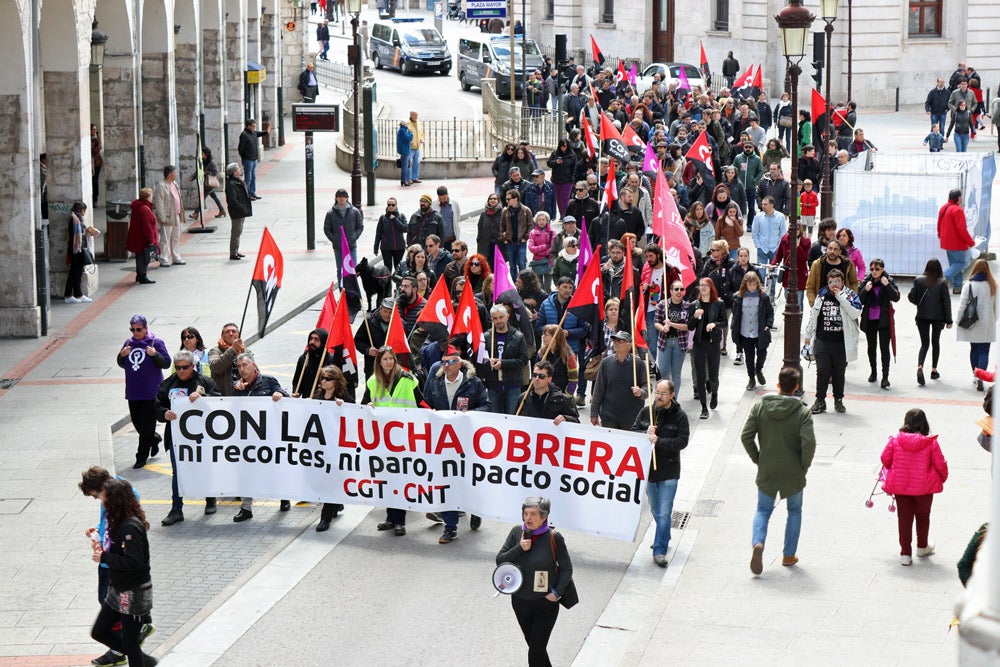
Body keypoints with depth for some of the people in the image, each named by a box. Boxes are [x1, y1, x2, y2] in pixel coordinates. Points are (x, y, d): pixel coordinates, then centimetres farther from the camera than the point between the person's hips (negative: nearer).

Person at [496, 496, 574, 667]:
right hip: (520, 600, 5)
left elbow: (566, 568, -7)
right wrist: (519, 549, -20)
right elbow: (500, 560, -5)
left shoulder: (553, 537, -15)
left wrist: (557, 592, -16)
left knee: (536, 653, -7)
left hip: (545, 603, -5)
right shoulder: (516, 532, -5)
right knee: (533, 645, 22)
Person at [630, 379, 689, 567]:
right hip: (648, 469, 4)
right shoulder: (645, 413, 4)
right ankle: (664, 539, 39)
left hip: (669, 472, -4)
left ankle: (659, 551, -8)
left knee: (664, 514, -9)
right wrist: (646, 434, -18)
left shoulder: (680, 416, -6)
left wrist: (658, 441, -23)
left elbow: (682, 441, -13)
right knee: (655, 511, 19)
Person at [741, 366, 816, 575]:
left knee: (763, 510, 16)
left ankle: (758, 543, -11)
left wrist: (757, 459, 5)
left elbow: (746, 436, -8)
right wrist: (804, 465, -4)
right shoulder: (803, 412, -14)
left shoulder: (760, 407, -7)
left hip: (766, 471, 1)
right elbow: (809, 443, -22)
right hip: (793, 473, -1)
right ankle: (789, 555, 21)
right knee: (795, 511, 19)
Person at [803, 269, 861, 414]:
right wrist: (808, 335, 16)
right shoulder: (822, 295, 6)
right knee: (822, 372, 0)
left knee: (839, 373, 9)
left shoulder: (849, 295, -1)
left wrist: (841, 297, -17)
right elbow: (813, 315, 15)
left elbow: (856, 313, -17)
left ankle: (838, 400, 23)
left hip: (841, 343, -1)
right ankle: (820, 401, 9)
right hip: (822, 341, 1)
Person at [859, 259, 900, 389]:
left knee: (884, 348, -8)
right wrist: (865, 290, -18)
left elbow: (896, 298, -12)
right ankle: (873, 371, 32)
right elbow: (860, 301, -1)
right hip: (869, 320, 3)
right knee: (871, 347, 15)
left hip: (884, 320, -3)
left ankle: (885, 377, -10)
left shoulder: (889, 281, -3)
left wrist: (887, 285, -23)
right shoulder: (866, 281, 0)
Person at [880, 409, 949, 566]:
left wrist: (892, 472, 21)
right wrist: (942, 478, 14)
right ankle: (922, 547, 39)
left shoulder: (895, 440, -10)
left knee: (904, 519, 11)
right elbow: (940, 464, -7)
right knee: (923, 516, 22)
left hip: (900, 486, 0)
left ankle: (905, 553, 11)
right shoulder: (931, 443, -13)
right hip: (924, 488, 0)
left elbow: (885, 459, -1)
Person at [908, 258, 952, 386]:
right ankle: (934, 370, 23)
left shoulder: (919, 280, -6)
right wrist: (948, 320, -1)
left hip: (922, 317, 1)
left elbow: (911, 297, -6)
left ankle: (920, 367, -20)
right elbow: (946, 301, -8)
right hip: (938, 317, -1)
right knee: (935, 342, 18)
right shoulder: (942, 282, -9)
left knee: (924, 343, 5)